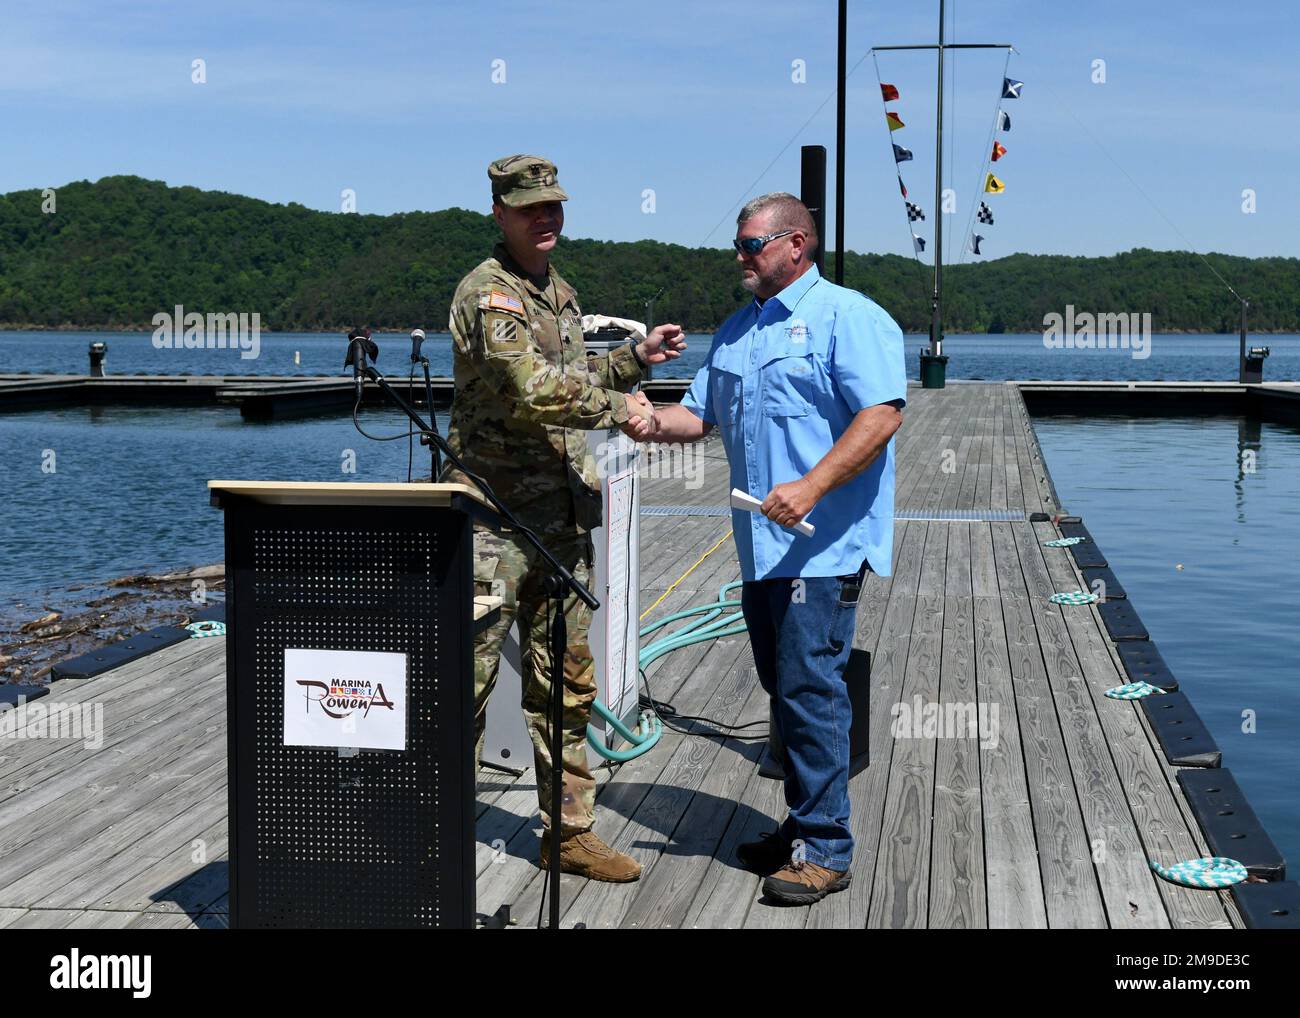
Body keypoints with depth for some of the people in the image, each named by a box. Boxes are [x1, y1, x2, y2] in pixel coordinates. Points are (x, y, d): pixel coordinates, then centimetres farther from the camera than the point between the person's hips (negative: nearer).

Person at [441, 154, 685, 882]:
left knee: (566, 683, 12)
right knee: (468, 677, -5)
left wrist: (636, 357, 17)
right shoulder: (488, 292, -12)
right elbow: (533, 391, -24)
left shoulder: (561, 293, 17)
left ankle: (571, 831, 21)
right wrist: (618, 408, -15)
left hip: (561, 515, 9)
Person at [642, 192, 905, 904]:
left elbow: (881, 416, -16)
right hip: (762, 546, 8)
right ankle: (803, 825, 25)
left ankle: (824, 849, -3)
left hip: (823, 546, -8)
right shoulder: (736, 331, 20)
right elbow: (700, 413, 22)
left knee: (810, 689, -10)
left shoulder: (846, 317, -7)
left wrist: (810, 487, -24)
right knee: (785, 690, 14)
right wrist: (655, 422, -1)